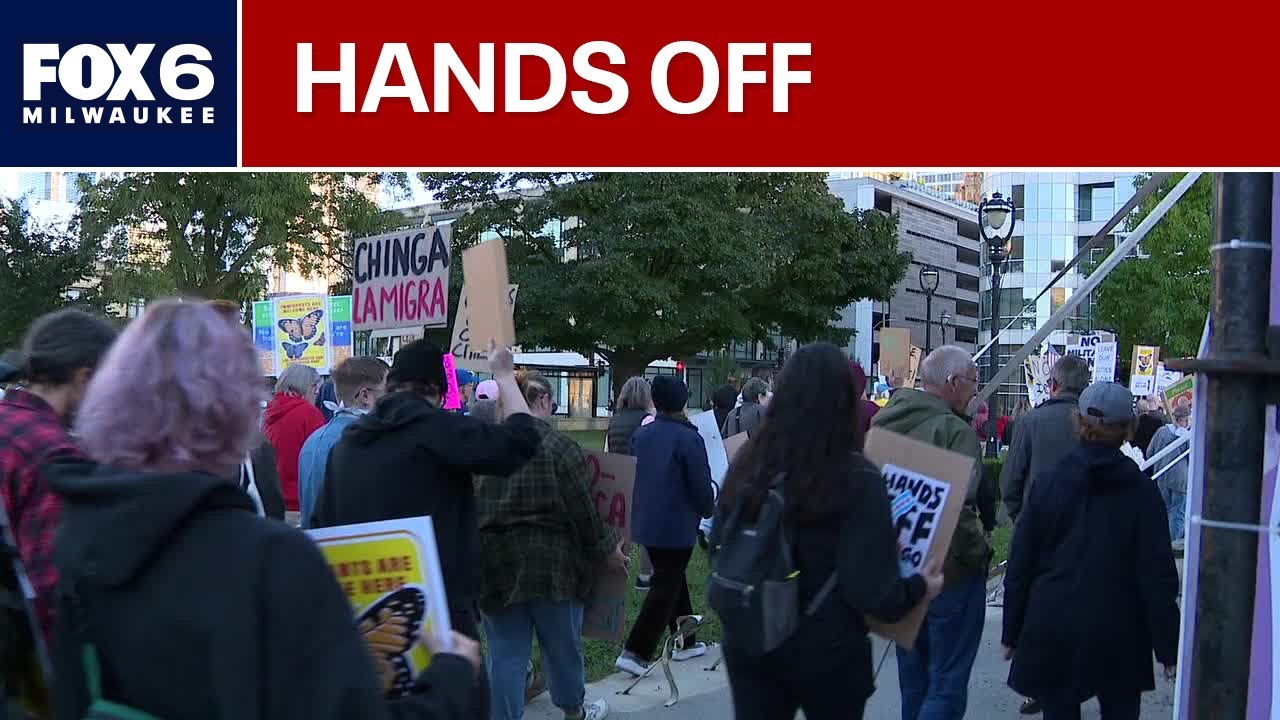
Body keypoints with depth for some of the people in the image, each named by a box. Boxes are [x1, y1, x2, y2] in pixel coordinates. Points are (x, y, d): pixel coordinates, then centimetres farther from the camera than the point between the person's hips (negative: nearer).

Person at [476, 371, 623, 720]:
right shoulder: (559, 445, -13)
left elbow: (470, 508, 3)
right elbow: (583, 511, -11)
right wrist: (608, 550, 4)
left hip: (493, 563, 2)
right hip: (550, 565, -2)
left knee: (505, 653, 9)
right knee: (562, 645, 17)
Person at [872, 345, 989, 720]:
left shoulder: (887, 422, 4)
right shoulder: (954, 430, -19)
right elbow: (958, 509, -27)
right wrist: (979, 553, -12)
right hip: (948, 573, -7)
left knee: (914, 680, 21)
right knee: (947, 684, 4)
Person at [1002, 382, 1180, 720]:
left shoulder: (1048, 483, -3)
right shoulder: (1140, 490, -7)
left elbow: (1020, 565, 0)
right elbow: (1157, 574, -7)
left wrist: (1012, 632, 9)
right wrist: (1168, 647, 0)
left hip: (1053, 630, 1)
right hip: (1118, 636, 0)